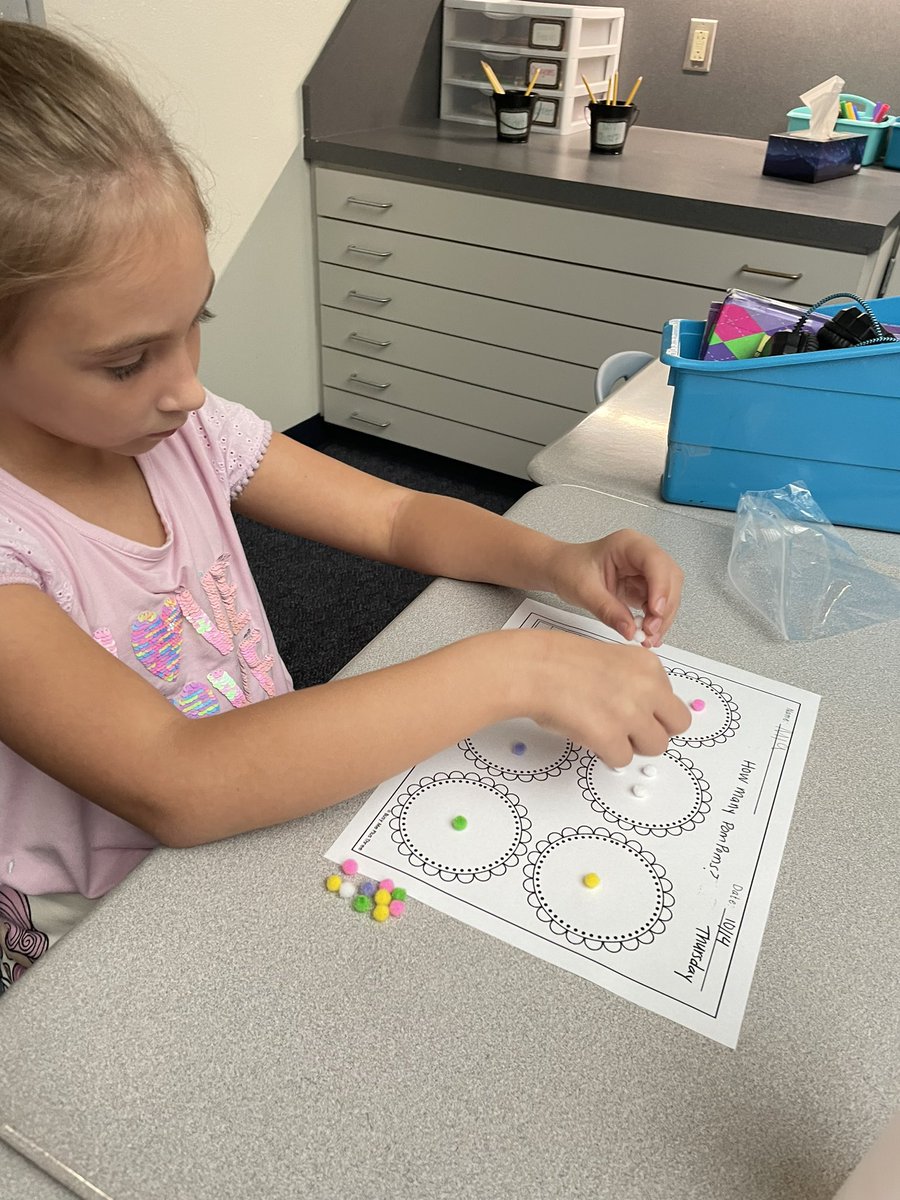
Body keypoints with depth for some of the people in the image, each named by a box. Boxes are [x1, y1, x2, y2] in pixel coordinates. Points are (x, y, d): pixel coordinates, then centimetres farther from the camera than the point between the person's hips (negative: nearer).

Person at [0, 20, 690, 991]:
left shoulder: (179, 428, -7)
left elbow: (395, 516, 0)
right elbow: (175, 786, -36)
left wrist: (550, 562, -19)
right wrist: (510, 671, -36)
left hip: (280, 798, 5)